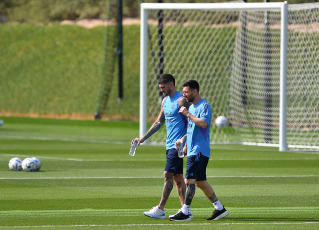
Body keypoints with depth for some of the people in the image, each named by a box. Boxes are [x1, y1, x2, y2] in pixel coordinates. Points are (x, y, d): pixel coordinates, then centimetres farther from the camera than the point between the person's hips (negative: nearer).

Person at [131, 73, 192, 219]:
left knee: (168, 175, -11)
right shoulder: (165, 101, 15)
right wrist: (143, 138, 17)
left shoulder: (181, 100, -11)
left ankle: (160, 209, -11)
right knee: (177, 177, 7)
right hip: (169, 145, 9)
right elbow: (158, 122, 23)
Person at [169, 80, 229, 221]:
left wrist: (188, 114, -20)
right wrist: (183, 140, 10)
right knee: (200, 181, 10)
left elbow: (204, 123, -26)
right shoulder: (192, 107, 19)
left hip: (200, 151, -10)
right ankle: (219, 208, 16)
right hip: (192, 150, 10)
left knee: (189, 179, -13)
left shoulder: (204, 106, -10)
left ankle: (184, 212, -13)